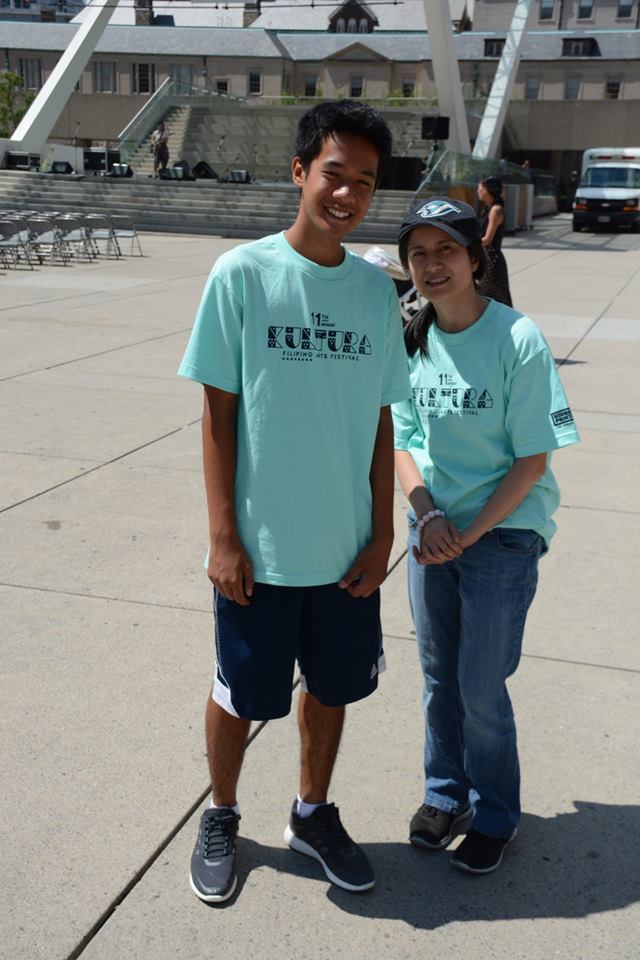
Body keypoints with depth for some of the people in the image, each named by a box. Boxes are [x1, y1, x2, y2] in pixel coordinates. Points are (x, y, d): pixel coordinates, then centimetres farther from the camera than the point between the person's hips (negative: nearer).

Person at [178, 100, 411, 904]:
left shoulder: (375, 288, 1)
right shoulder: (241, 274, -10)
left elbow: (380, 420, 5)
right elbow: (218, 413, -8)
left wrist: (382, 534, 3)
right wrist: (223, 537, -10)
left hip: (346, 546, 4)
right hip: (260, 546, -3)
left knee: (332, 686, 18)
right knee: (240, 694, 12)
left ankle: (313, 815, 42)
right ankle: (221, 817, 39)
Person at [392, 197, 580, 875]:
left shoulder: (518, 341, -15)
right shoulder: (413, 342, 0)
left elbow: (532, 458, -13)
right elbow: (404, 443, 5)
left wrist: (470, 533, -16)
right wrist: (428, 517, -11)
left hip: (503, 534, -4)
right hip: (430, 531, 5)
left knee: (481, 686, 2)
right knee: (438, 675, 15)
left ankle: (494, 815, 26)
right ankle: (446, 791, 37)